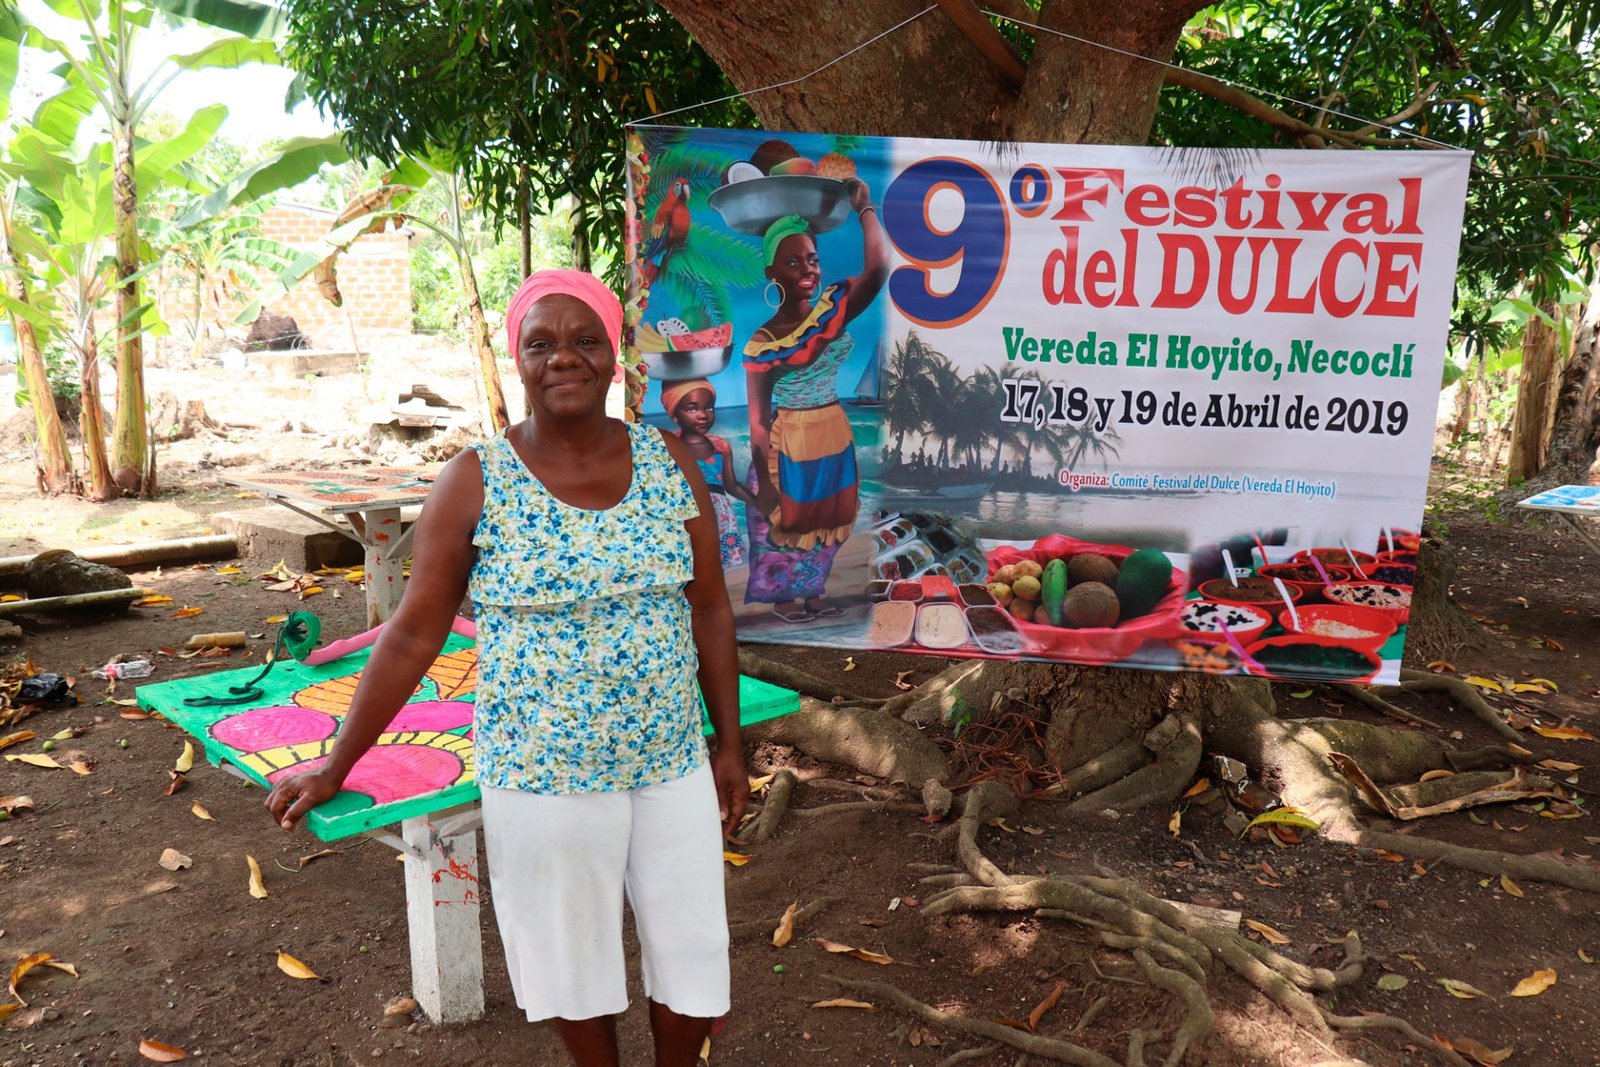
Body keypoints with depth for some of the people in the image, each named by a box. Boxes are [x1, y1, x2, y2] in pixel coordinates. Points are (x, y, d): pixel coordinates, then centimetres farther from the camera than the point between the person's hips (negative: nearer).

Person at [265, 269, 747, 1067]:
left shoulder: (670, 463, -3)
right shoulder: (476, 481, -10)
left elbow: (709, 612, 3)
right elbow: (414, 635, -5)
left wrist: (729, 743, 6)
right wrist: (336, 765, -2)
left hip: (671, 763, 3)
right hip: (543, 774, -2)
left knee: (690, 950, 15)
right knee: (573, 960, 15)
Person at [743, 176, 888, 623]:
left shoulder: (833, 309, -7)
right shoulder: (762, 342, -16)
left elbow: (877, 269, -26)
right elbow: (758, 421, -14)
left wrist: (865, 208, -24)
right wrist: (764, 483, -14)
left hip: (835, 435, 5)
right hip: (789, 442, -4)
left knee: (825, 519, 19)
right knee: (785, 520, 13)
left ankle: (812, 590, 41)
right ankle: (783, 595, 36)